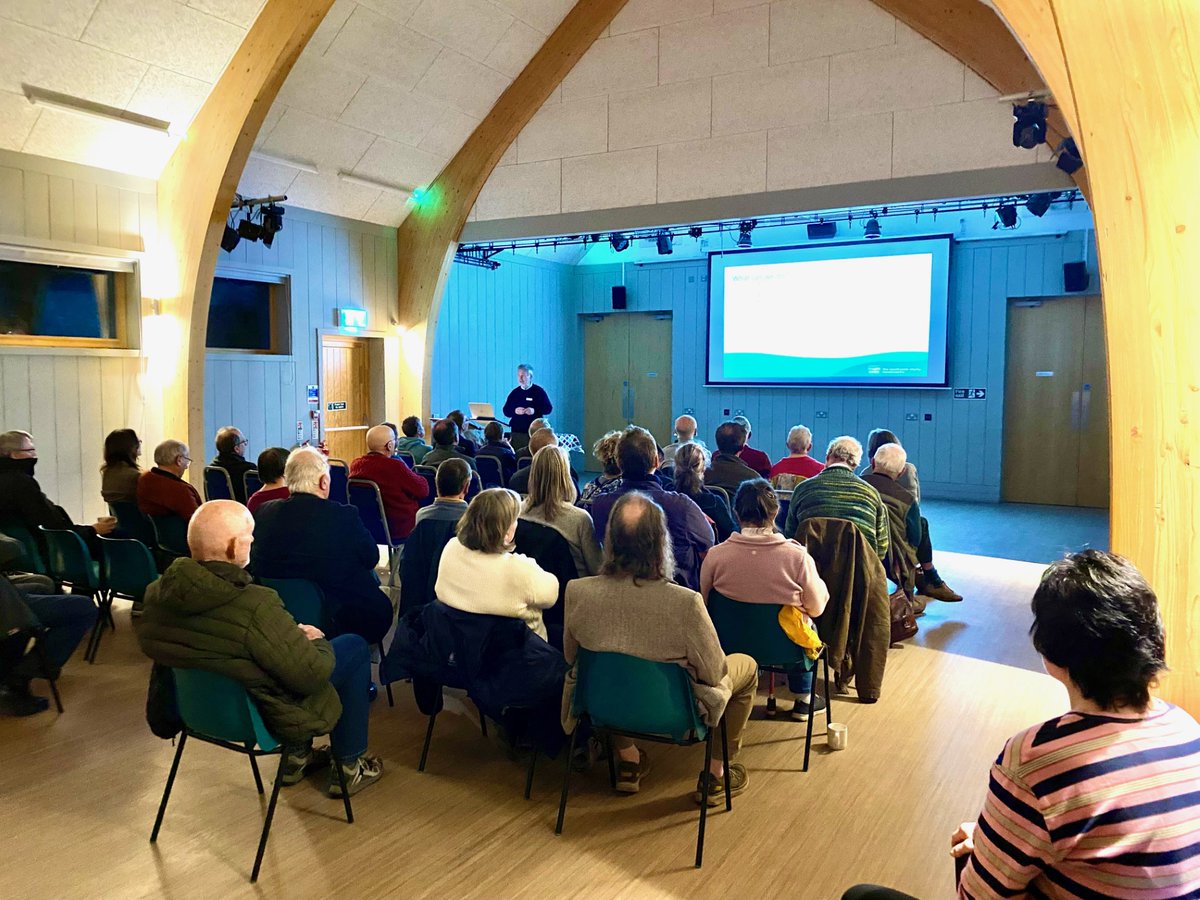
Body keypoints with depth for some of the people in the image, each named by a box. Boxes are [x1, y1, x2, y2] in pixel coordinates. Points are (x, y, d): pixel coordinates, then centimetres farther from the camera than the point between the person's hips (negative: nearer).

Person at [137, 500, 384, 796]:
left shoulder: (156, 594, -14)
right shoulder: (256, 608, -35)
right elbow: (313, 676, -26)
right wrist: (315, 641, -4)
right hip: (262, 720, -7)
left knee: (295, 639, 26)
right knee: (355, 647, 10)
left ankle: (296, 756, 34)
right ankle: (348, 768, 19)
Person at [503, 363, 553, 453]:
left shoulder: (538, 391, 2)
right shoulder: (514, 392, 12)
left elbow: (549, 408, 0)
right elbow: (506, 410, 12)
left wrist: (534, 411, -15)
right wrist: (515, 411, -9)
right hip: (516, 431, 3)